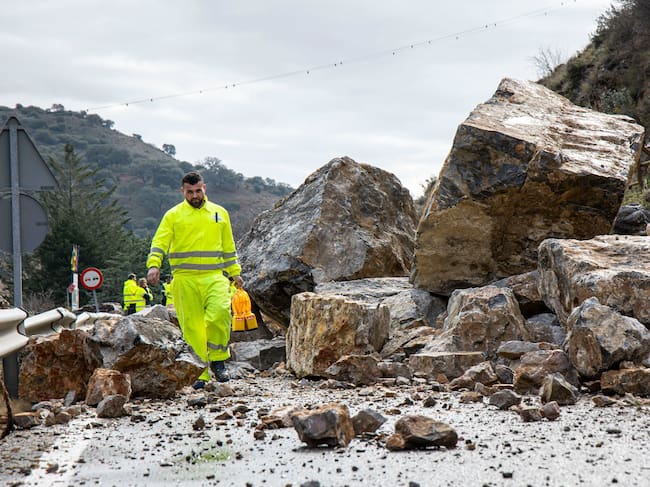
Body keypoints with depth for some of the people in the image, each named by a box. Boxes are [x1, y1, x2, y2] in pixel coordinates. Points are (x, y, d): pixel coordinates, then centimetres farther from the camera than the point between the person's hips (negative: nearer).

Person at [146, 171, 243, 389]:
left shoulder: (220, 213, 16)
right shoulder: (173, 215, 7)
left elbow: (228, 246, 24)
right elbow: (160, 242, -1)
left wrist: (235, 272, 21)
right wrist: (154, 265, -18)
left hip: (214, 276, 1)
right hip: (185, 279, -1)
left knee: (220, 313, -22)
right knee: (191, 326, -2)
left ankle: (217, 360, -4)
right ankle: (199, 372, 7)